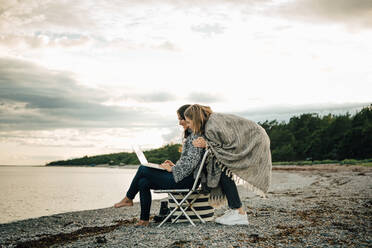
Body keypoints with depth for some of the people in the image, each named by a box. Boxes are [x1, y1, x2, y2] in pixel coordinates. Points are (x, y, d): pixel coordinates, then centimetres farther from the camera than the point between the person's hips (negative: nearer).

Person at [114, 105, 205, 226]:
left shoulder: (195, 136, -14)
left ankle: (128, 198, 15)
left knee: (143, 170, -7)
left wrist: (172, 169, -11)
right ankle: (144, 220, 2)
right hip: (182, 176, 10)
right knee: (143, 182, -1)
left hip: (186, 180, -10)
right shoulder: (190, 135, 19)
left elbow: (191, 161, -22)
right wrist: (174, 165, 11)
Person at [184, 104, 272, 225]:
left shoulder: (213, 127, -24)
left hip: (256, 142, -10)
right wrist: (204, 143, -6)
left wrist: (207, 144, -18)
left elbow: (230, 145, -22)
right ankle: (234, 210, 9)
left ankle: (239, 214, -12)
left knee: (223, 171, -14)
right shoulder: (212, 119, 6)